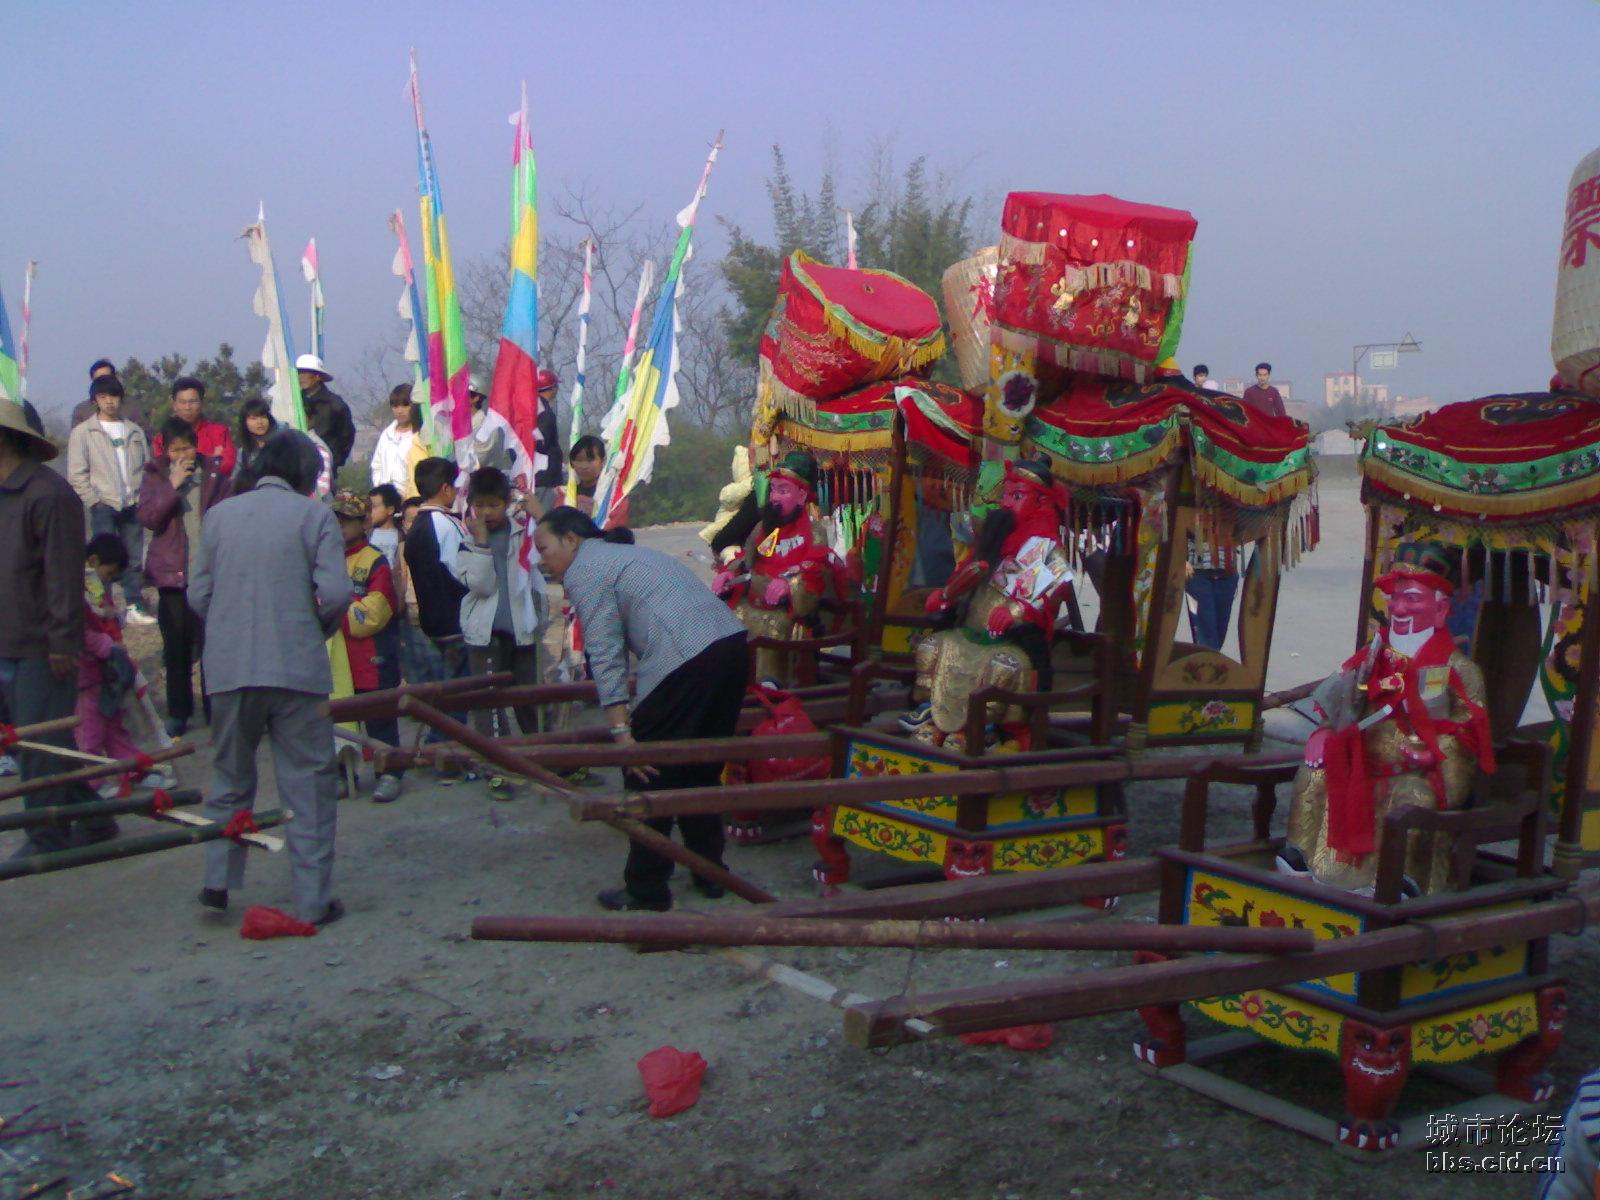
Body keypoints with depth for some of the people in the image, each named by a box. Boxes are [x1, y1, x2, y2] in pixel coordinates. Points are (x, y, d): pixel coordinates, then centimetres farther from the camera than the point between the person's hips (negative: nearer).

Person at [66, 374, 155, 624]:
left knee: (135, 558, 6)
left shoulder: (135, 431, 11)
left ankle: (135, 606, 12)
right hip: (104, 506, -3)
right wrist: (95, 501, -8)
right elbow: (76, 475, -2)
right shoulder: (82, 432, 1)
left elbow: (147, 466, 13)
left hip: (133, 505, 3)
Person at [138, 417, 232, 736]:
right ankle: (178, 712, 18)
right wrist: (173, 485, -16)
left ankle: (215, 709, 12)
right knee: (177, 647, 7)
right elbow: (147, 518, -8)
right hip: (173, 574, 0)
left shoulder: (215, 473, 3)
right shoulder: (155, 475, 4)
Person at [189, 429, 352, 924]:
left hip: (228, 670, 3)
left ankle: (217, 881, 21)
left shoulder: (220, 514, 7)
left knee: (230, 777, 20)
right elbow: (334, 594, -10)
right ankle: (313, 901, 6)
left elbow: (198, 594, 7)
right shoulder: (314, 515, -2)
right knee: (308, 783, 4)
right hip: (297, 669, -3)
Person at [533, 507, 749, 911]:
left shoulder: (583, 572, 2)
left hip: (686, 662, -9)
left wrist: (622, 732, -11)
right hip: (733, 644, 9)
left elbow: (605, 654, -8)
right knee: (700, 769, 22)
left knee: (648, 773, 4)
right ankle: (710, 873, 31)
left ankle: (646, 889, 11)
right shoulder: (631, 553, 29)